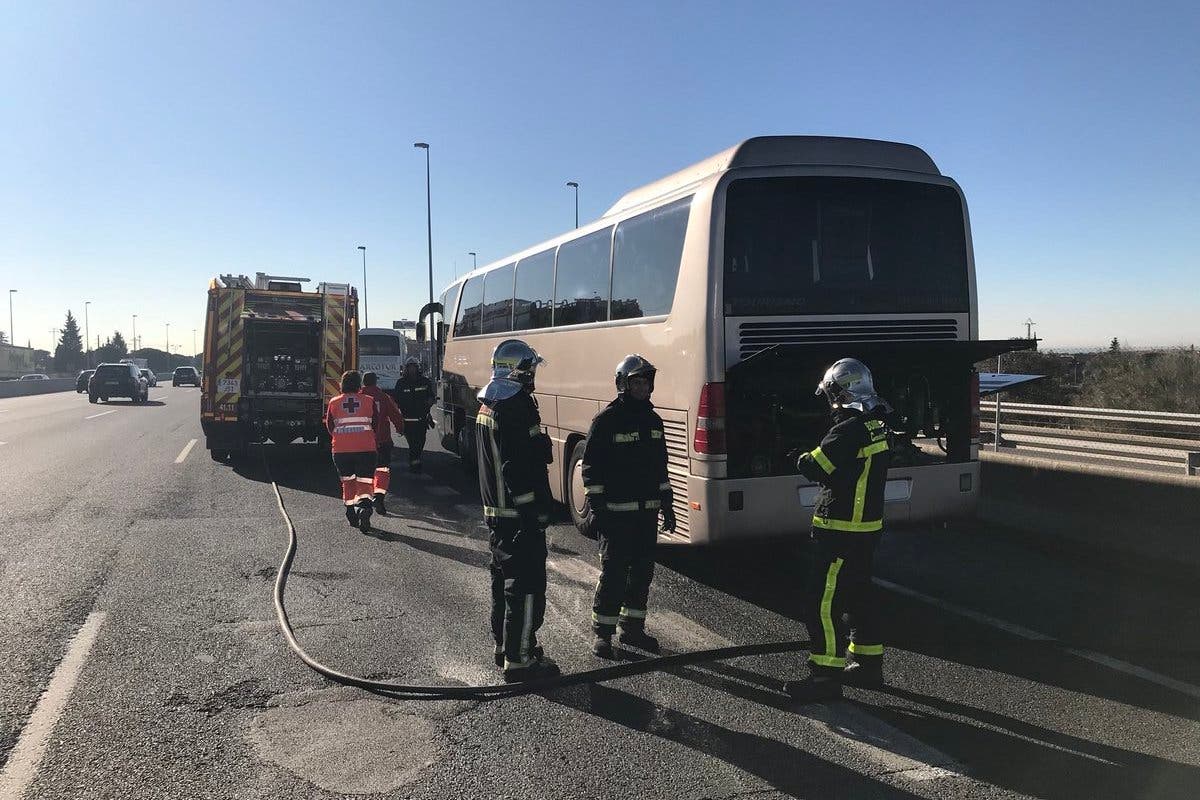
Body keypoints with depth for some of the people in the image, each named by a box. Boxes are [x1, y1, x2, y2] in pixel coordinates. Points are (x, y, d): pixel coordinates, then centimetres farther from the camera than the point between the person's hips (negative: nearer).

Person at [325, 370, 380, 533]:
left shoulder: (334, 402, 6)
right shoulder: (369, 400, 3)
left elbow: (330, 427, 14)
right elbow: (376, 425, 7)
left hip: (341, 449, 2)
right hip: (366, 448, -1)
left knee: (347, 480, 19)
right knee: (364, 482, -2)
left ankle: (351, 514, 21)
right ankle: (364, 507, -28)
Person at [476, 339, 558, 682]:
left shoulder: (487, 405, 14)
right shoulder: (515, 407, -18)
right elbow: (519, 468, -24)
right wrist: (533, 512, -21)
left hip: (495, 510, 11)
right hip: (518, 513, -11)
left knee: (504, 580, 19)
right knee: (526, 586, -5)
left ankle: (504, 647, 31)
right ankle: (518, 660, 0)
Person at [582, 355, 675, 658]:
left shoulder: (653, 420, 12)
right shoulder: (607, 420, -8)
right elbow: (591, 467, -9)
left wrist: (666, 504, 17)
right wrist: (597, 507, -14)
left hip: (647, 511, 7)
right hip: (616, 513, -7)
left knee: (643, 570, 12)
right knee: (613, 571, -3)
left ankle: (633, 627, 25)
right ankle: (603, 632, 9)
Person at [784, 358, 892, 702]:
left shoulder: (851, 430, -21)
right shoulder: (878, 425, 10)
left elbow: (814, 468, -22)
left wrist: (802, 459, -1)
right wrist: (814, 458, 5)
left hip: (842, 530, -10)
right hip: (867, 526, 10)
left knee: (824, 602, -4)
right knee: (859, 594, 21)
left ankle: (827, 675, 1)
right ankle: (868, 664, 32)